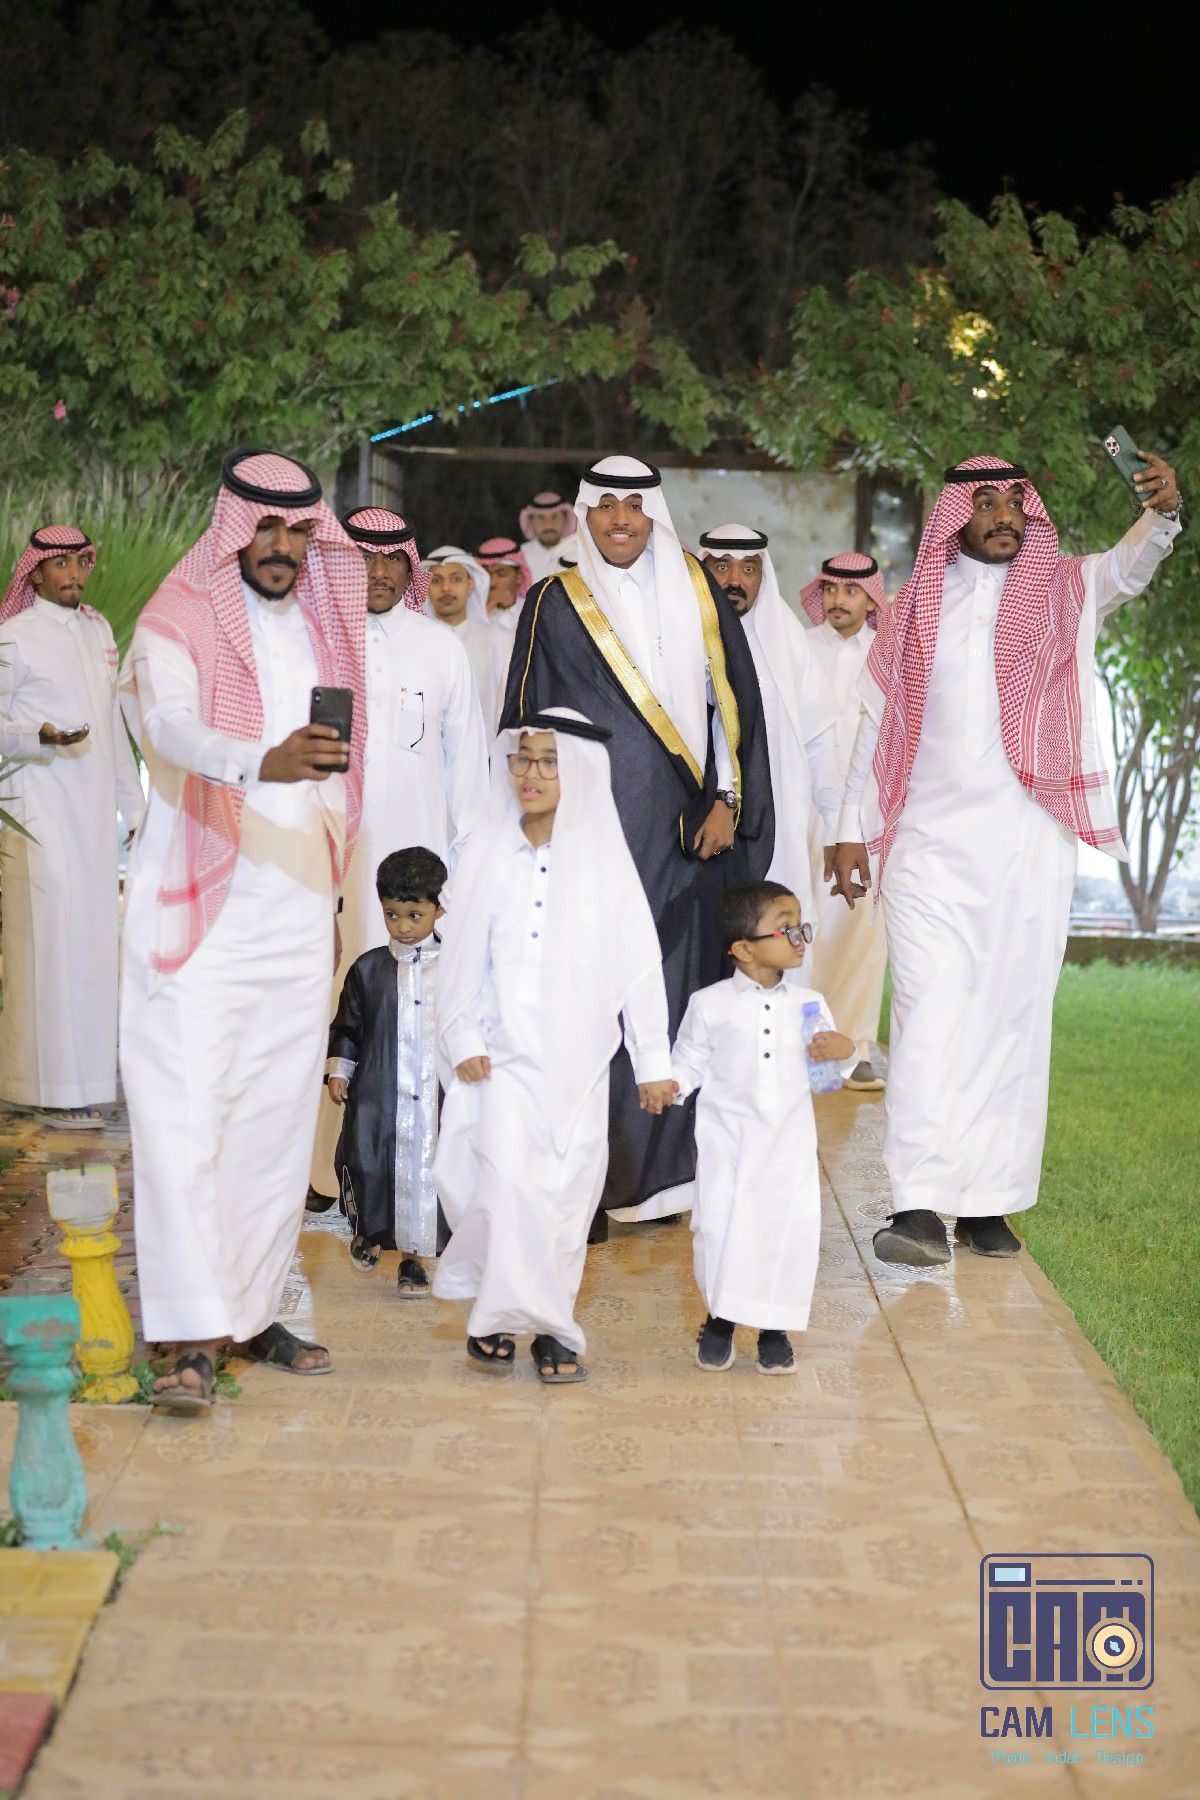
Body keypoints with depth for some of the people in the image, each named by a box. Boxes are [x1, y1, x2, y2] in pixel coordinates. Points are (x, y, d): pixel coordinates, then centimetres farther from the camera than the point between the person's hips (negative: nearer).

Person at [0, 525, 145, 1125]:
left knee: (92, 934, 7)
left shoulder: (98, 629, 15)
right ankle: (57, 1088, -4)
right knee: (52, 935, -8)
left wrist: (134, 803, 20)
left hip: (93, 807, 6)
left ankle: (87, 1063, 16)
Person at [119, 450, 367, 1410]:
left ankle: (254, 1310, 18)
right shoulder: (178, 625, -6)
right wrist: (260, 761, -47)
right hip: (200, 908, -6)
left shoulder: (319, 629, 15)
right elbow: (173, 727, -27)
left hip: (295, 908, 6)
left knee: (280, 1115, 8)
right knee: (186, 1114, -11)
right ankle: (193, 1338, -11)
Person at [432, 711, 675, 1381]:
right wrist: (463, 1041, 0)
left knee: (569, 1190, 3)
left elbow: (640, 966, 2)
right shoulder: (487, 857, 3)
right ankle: (499, 1318, 1)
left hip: (580, 1062, 0)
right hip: (505, 1057, 0)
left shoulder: (606, 861, 1)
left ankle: (553, 1326, 14)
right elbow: (463, 957, 7)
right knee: (506, 1180, -12)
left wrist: (654, 1062, 2)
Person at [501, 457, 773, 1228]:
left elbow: (734, 701, 10)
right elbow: (527, 721, 5)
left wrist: (728, 802, 2)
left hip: (686, 836, 2)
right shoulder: (555, 604, 5)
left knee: (682, 990, 1)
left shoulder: (698, 593, 10)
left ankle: (666, 1166, 10)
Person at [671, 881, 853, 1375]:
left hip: (789, 1142, 2)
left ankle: (774, 1328, 16)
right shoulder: (709, 1005, -3)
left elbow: (830, 1050, 12)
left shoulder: (808, 1003, 5)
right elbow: (689, 1060, 1)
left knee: (791, 1227, 0)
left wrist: (843, 1050, -10)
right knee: (719, 1225, -1)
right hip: (727, 1138, -2)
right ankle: (719, 1318, 22)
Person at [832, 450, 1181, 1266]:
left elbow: (1128, 566, -11)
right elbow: (879, 724, 13)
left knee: (1015, 1020, 2)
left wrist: (1162, 512, -32)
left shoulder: (1062, 591, 8)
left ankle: (989, 1202, 7)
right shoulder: (914, 608, 11)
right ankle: (920, 1205, -13)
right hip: (929, 844, 0)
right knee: (930, 1013, -8)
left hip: (1030, 847, 0)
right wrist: (853, 830, 10)